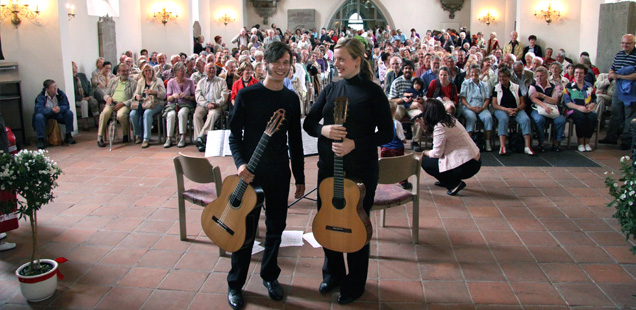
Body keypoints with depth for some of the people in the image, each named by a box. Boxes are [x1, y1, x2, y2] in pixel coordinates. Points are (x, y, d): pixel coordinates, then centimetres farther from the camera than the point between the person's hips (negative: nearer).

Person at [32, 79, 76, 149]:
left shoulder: (60, 93, -11)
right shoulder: (41, 96, -19)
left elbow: (66, 106, -15)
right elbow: (38, 109, -30)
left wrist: (60, 109, -39)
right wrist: (51, 110, -44)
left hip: (58, 115, 3)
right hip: (46, 115, -2)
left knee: (69, 113, -22)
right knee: (38, 116, -34)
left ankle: (68, 136, -10)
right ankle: (40, 140, -25)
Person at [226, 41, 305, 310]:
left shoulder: (291, 98, 6)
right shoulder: (247, 95, -5)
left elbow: (295, 140, 11)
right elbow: (234, 134, -4)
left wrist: (300, 176, 11)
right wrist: (240, 162, -21)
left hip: (280, 173, 4)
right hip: (250, 172, -3)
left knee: (276, 227, 12)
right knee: (245, 229, 2)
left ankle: (270, 275, 32)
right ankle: (235, 284, 19)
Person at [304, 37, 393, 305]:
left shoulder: (373, 92, -7)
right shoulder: (330, 89, 6)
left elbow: (387, 133, -9)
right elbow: (309, 122, 8)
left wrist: (354, 144, -21)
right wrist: (323, 130, -14)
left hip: (360, 170, -5)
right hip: (328, 166, 5)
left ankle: (355, 284, 27)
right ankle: (333, 273, 38)